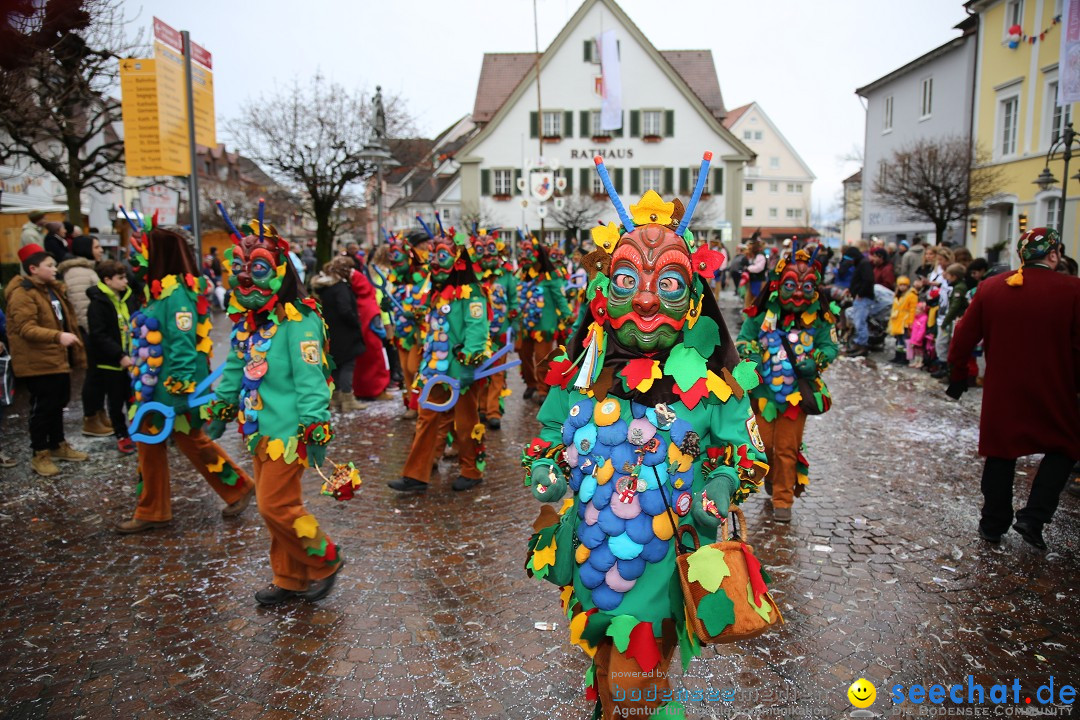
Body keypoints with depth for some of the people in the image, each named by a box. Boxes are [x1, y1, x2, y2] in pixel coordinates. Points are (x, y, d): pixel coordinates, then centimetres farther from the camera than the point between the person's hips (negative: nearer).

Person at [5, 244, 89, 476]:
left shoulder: (52, 289, 14)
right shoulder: (22, 294, -15)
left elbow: (66, 321, 21)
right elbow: (26, 329, -24)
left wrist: (76, 352, 20)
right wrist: (58, 336, -38)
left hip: (57, 359, 9)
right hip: (37, 362, -9)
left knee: (58, 403, 18)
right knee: (42, 407, -2)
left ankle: (58, 445, 34)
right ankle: (39, 455, 11)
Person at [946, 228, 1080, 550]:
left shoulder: (990, 287, -2)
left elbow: (964, 336, 1)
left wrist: (957, 375, 12)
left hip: (1001, 391, 3)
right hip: (1054, 392, -2)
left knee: (1001, 454, 14)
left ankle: (993, 525, 21)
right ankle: (1033, 518, 5)